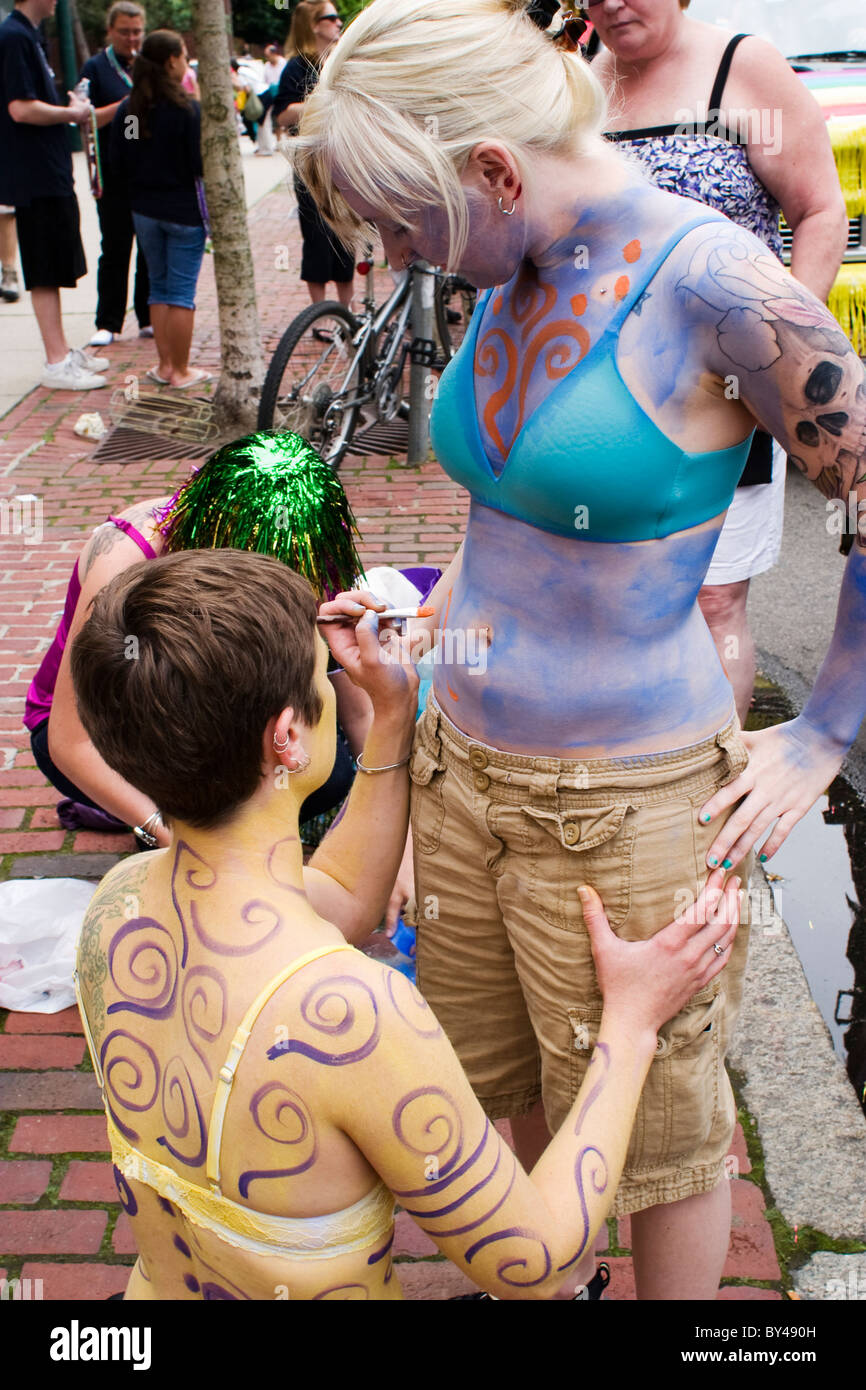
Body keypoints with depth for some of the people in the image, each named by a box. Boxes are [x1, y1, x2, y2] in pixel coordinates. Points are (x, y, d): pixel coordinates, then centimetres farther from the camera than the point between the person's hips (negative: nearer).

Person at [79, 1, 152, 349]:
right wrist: (124, 104, -17)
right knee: (115, 251, 0)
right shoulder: (95, 68, 2)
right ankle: (107, 323, 6)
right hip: (115, 174, -3)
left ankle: (149, 319, 14)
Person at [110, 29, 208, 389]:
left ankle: (165, 365, 18)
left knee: (159, 287, 14)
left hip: (144, 209, 5)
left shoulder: (126, 109, 1)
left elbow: (117, 166, 3)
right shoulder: (187, 109, -14)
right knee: (182, 291, 1)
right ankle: (181, 371, 5)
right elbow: (199, 164, -16)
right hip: (184, 209, -5)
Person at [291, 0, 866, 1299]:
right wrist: (419, 630, 13)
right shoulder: (510, 276, 1)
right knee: (502, 1085, 26)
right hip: (461, 765, 7)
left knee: (653, 1131, 15)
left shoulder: (711, 282, -20)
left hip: (626, 804, -7)